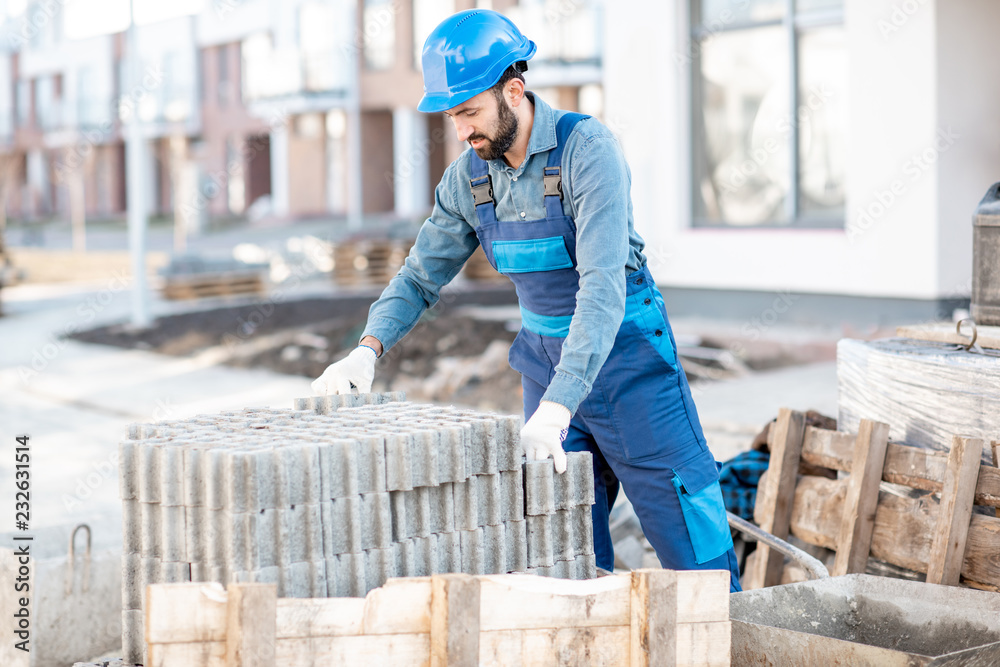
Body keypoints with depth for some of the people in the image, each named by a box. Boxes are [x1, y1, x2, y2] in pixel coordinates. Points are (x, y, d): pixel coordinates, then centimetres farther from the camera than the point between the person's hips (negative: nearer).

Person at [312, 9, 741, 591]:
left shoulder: (587, 149, -23)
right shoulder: (469, 176, -2)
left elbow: (604, 285, -31)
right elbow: (421, 277, 7)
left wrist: (557, 407, -39)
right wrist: (368, 348, -12)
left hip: (627, 352, -6)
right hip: (546, 358, 6)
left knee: (689, 532, -1)